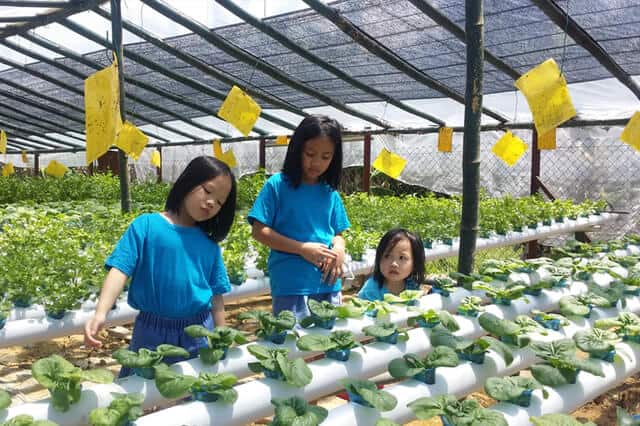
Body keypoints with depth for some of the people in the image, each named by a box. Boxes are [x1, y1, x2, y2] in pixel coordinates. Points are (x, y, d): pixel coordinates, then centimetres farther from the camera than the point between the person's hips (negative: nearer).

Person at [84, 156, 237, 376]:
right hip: (152, 332, -2)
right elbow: (120, 269, -12)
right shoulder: (146, 226, -6)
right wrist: (101, 313, -27)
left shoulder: (210, 244, 5)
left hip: (199, 334, 3)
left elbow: (216, 296, 8)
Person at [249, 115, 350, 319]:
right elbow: (259, 231, -7)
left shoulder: (330, 193, 8)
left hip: (329, 285, 5)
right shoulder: (277, 185, -5)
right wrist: (302, 248, -14)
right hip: (290, 286, -5)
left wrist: (338, 251, -8)